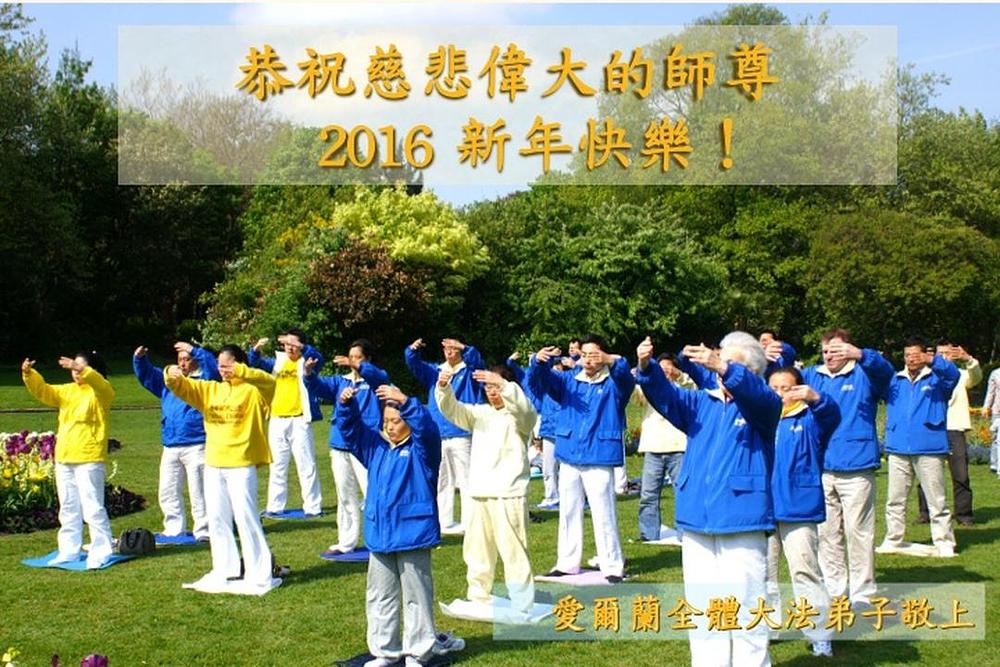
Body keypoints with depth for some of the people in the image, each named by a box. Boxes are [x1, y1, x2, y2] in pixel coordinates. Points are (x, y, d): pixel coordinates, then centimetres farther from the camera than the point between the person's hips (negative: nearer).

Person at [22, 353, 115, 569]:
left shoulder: (101, 391, -6)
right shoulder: (67, 391, 15)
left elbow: (98, 382, -27)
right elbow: (43, 391, 9)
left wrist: (81, 369, -44)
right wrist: (28, 374, -8)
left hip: (89, 459, -8)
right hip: (63, 458, 8)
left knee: (93, 507, -8)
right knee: (68, 508, 14)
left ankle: (102, 552, -3)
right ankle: (69, 551, 23)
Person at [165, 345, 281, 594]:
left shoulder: (252, 389, -5)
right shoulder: (211, 389, 13)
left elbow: (269, 381, -25)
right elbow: (183, 387, 7)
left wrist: (238, 371, -34)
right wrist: (171, 375, -16)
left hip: (241, 465, -6)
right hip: (213, 465, 7)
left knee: (246, 518, -3)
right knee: (217, 521, 12)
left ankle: (259, 575, 4)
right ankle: (224, 571, 24)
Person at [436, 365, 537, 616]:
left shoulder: (520, 416, 0)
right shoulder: (479, 412, 15)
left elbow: (523, 407, -23)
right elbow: (452, 409, 2)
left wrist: (503, 384, -40)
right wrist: (443, 387, -19)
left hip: (509, 494, -6)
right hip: (479, 493, 6)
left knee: (513, 550, -7)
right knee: (477, 547, 14)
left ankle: (522, 606, -1)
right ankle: (478, 597, 27)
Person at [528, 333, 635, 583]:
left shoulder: (613, 383, -1)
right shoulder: (569, 381, 10)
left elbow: (627, 378, -23)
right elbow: (539, 380, -2)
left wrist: (611, 361, -45)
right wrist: (538, 360, -26)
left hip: (600, 459, -4)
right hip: (569, 458, 4)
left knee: (604, 515, -3)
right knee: (568, 513, 12)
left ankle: (612, 566, 6)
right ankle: (567, 563, 22)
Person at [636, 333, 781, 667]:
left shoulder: (762, 406, 0)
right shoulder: (701, 403, 12)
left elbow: (757, 393, -23)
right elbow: (665, 395, -5)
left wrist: (723, 369, -42)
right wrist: (646, 368, -26)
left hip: (742, 526, -4)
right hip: (696, 526, 4)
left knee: (746, 614, 1)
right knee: (701, 614, 12)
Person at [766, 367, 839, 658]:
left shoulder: (810, 419, -1)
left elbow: (832, 414, -20)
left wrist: (816, 398, -43)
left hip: (799, 509, -4)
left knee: (805, 571, -7)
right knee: (762, 572, 13)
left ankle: (821, 636, 0)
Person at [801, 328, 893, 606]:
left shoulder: (863, 375, 1)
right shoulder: (813, 376, 13)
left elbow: (884, 370, -17)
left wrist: (860, 354, -39)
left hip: (856, 468, -4)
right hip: (820, 469, 4)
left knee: (858, 532, -1)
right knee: (826, 533, 11)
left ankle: (862, 595, 8)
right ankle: (833, 590, 22)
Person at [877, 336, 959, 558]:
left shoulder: (936, 378, 3)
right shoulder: (895, 380, 14)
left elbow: (953, 374, -17)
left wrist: (933, 360, -38)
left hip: (929, 449, -4)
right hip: (898, 449, 4)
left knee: (937, 500, 1)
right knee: (895, 500, 9)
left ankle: (944, 543, 7)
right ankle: (893, 540, 17)